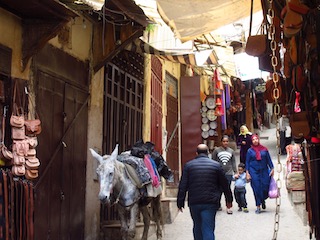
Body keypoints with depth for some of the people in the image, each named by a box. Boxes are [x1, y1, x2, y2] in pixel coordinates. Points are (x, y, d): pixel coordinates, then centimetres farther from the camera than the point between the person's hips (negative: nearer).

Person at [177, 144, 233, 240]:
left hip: (194, 203, 2)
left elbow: (183, 186, 0)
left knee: (197, 227, 19)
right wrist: (229, 200, 21)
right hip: (210, 203, -1)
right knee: (208, 229, -3)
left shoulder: (188, 165, 3)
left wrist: (180, 202, 5)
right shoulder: (216, 165, 3)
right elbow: (224, 184, 9)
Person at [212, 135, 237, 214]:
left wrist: (235, 172, 7)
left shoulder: (231, 151, 7)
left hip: (228, 173, 1)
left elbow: (233, 162, 11)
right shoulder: (216, 150, 0)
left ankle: (228, 207, 7)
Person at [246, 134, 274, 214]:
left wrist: (272, 169, 3)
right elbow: (247, 162, 5)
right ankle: (258, 206, 9)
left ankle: (263, 200, 27)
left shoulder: (264, 149, 5)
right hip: (254, 171, -1)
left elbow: (269, 160, 10)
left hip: (264, 170, 1)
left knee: (266, 187, -4)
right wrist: (247, 173, -1)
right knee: (257, 189, -2)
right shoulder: (250, 151, 3)